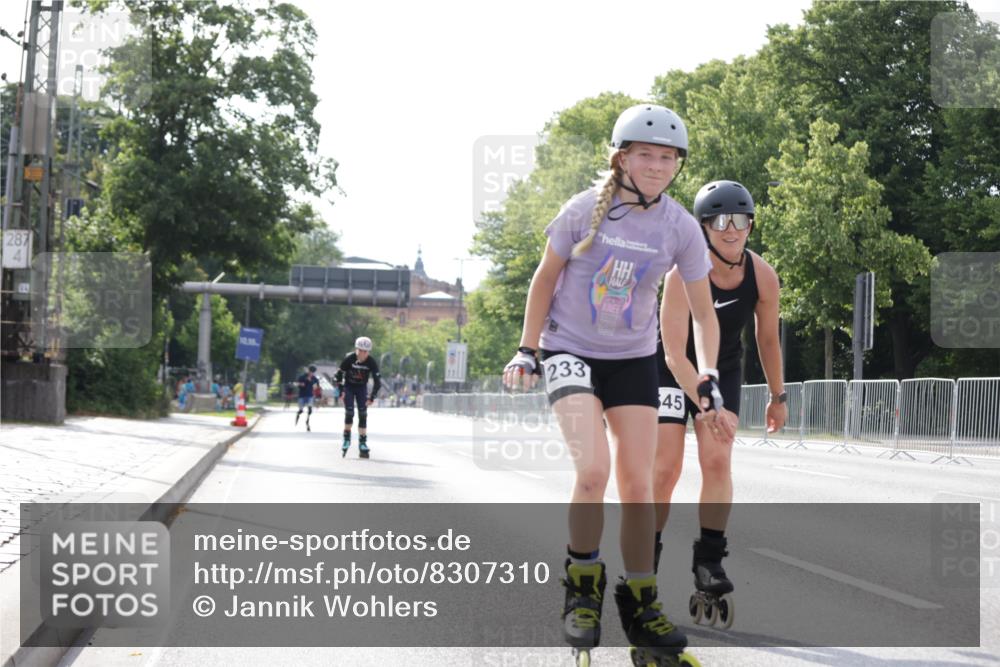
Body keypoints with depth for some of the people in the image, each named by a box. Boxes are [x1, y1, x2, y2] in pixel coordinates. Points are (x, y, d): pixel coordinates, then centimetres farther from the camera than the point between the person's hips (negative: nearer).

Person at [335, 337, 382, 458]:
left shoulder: (371, 362, -21)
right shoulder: (349, 359, -23)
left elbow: (377, 381, -16)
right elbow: (338, 375, -12)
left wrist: (372, 397, -21)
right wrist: (341, 391, -17)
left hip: (362, 388, 1)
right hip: (348, 386, -1)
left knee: (363, 415, -7)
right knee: (349, 413, -14)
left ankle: (362, 443, -3)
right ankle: (347, 438, 4)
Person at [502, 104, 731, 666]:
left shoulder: (680, 228, -8)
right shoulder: (586, 210, -13)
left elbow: (703, 310, 1)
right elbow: (545, 278, 0)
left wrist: (709, 378, -9)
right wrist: (528, 350, -1)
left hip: (635, 359, 3)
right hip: (571, 350, -3)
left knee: (638, 483, 0)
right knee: (593, 470, -20)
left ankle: (641, 604, 15)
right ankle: (583, 588, 2)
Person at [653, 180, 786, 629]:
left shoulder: (762, 276, -18)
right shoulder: (683, 275, -29)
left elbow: (768, 339, 0)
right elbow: (675, 353, -31)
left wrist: (777, 397, 8)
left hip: (723, 371, 3)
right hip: (672, 370, -3)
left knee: (717, 461, -13)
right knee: (666, 468, -8)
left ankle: (709, 563, -5)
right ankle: (644, 562, 8)